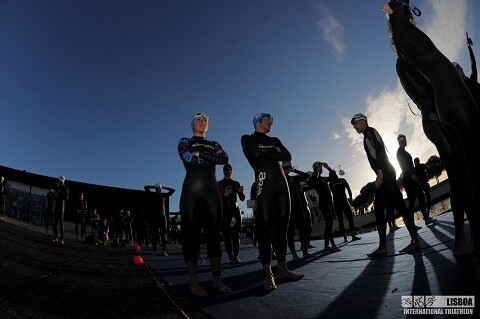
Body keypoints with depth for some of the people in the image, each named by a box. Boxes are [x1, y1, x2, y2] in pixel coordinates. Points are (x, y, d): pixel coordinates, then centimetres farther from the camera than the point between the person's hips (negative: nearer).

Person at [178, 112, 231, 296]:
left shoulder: (214, 145, 19)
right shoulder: (185, 142, 11)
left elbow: (225, 159, -3)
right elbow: (187, 158, -13)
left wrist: (201, 155, -10)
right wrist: (211, 159, -7)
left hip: (212, 192, 4)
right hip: (191, 192, -3)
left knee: (214, 234, 0)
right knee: (192, 234, -5)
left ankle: (217, 279, 5)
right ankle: (193, 282, 0)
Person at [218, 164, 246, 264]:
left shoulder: (236, 183, 14)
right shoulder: (219, 184, 8)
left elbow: (242, 199, 10)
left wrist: (240, 192, -11)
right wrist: (225, 195, -20)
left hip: (235, 210, 3)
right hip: (225, 210, -2)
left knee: (236, 234, -4)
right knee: (227, 234, -7)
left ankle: (236, 255, -3)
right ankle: (231, 256, -6)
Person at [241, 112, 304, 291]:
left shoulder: (274, 140, 25)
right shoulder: (247, 139, 10)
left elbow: (288, 156, 8)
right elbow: (257, 153, -11)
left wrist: (267, 155, -3)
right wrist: (276, 151, 4)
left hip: (281, 182, 6)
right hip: (264, 183, -5)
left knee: (281, 226, 5)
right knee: (265, 227, -9)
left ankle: (282, 269, 12)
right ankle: (268, 275, -8)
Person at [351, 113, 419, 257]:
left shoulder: (370, 132, -1)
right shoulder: (367, 136, 26)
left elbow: (379, 151, -15)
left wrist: (380, 172, -23)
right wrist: (380, 174, 18)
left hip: (385, 173, -10)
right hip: (384, 175, 10)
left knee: (399, 205, -10)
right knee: (378, 209, 3)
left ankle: (415, 239, -7)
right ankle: (382, 246, 3)